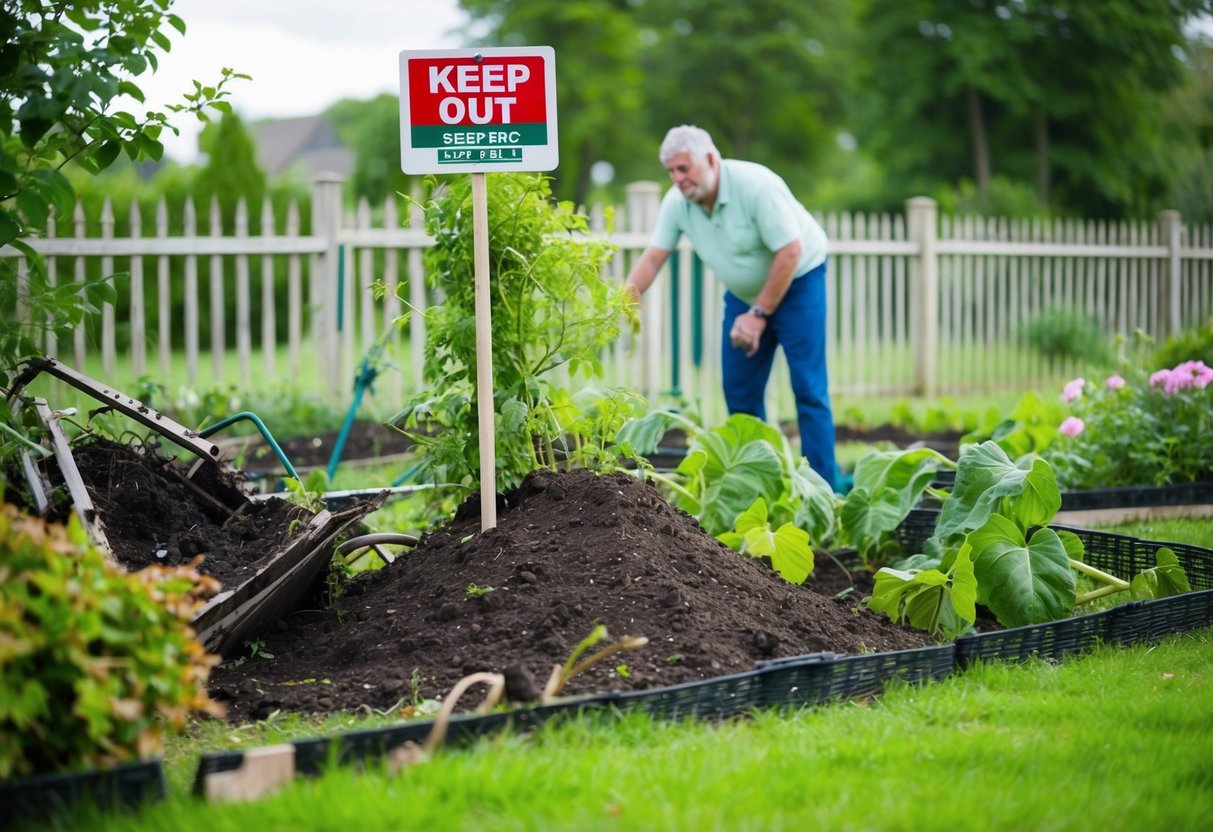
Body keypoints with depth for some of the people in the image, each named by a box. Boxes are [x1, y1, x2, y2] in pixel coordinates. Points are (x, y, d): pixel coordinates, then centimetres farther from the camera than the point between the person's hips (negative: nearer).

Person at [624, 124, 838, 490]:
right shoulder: (676, 202, -11)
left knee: (807, 387, -11)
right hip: (744, 291, 6)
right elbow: (652, 258, -8)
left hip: (796, 281, -6)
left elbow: (790, 252, -27)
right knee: (740, 391, 3)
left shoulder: (756, 185, -28)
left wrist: (759, 315, -24)